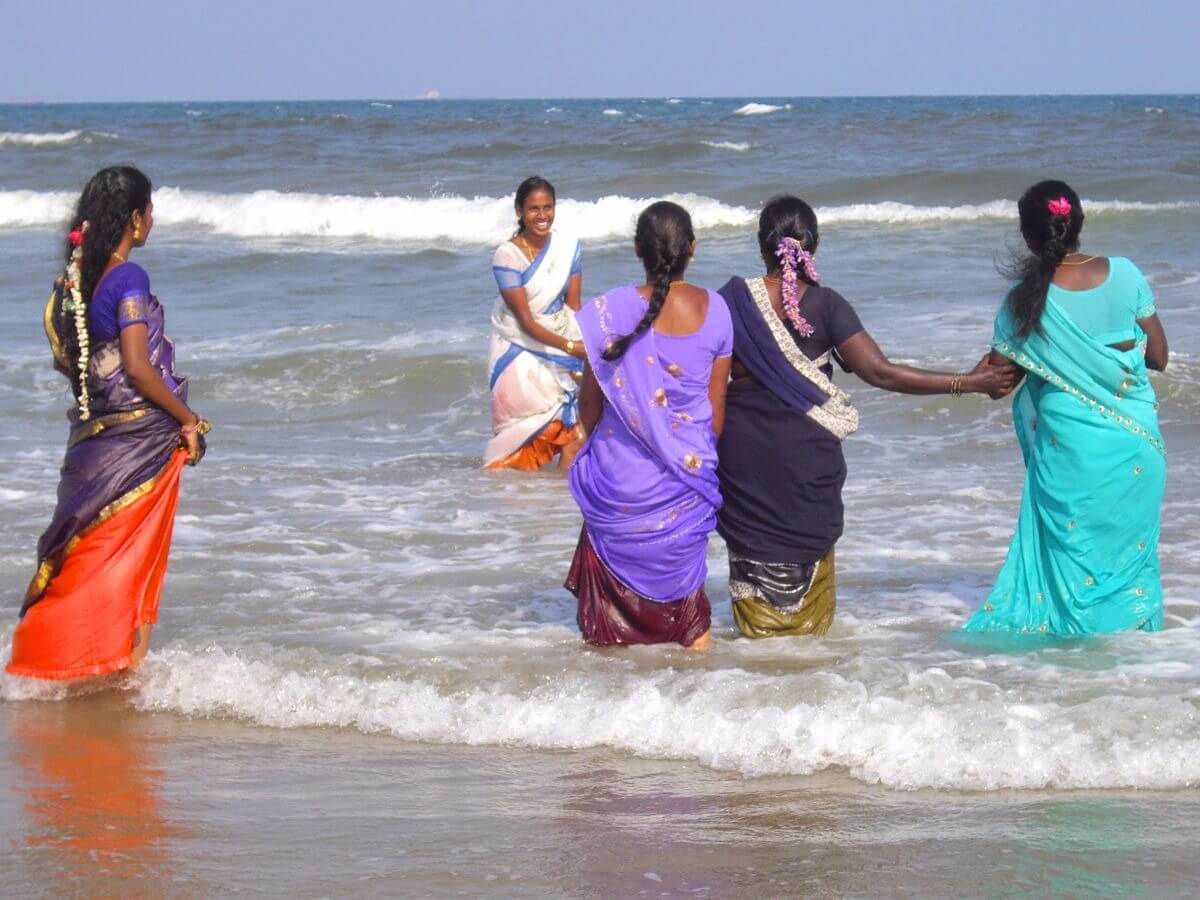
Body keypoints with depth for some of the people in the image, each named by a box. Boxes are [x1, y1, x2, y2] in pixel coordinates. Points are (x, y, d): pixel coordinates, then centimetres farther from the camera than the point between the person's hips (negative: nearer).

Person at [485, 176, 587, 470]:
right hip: (520, 351, -3)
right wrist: (569, 346, -29)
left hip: (559, 348, 3)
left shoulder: (568, 247, -1)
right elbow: (525, 320, -17)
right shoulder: (507, 256, -14)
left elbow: (573, 307, 1)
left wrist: (584, 347, -16)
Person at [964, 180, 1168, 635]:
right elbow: (1158, 356, 2)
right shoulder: (1124, 274, -5)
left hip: (1069, 443, -2)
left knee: (1071, 545, 11)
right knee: (1131, 541, 15)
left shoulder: (1026, 297, -10)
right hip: (1135, 440, 2)